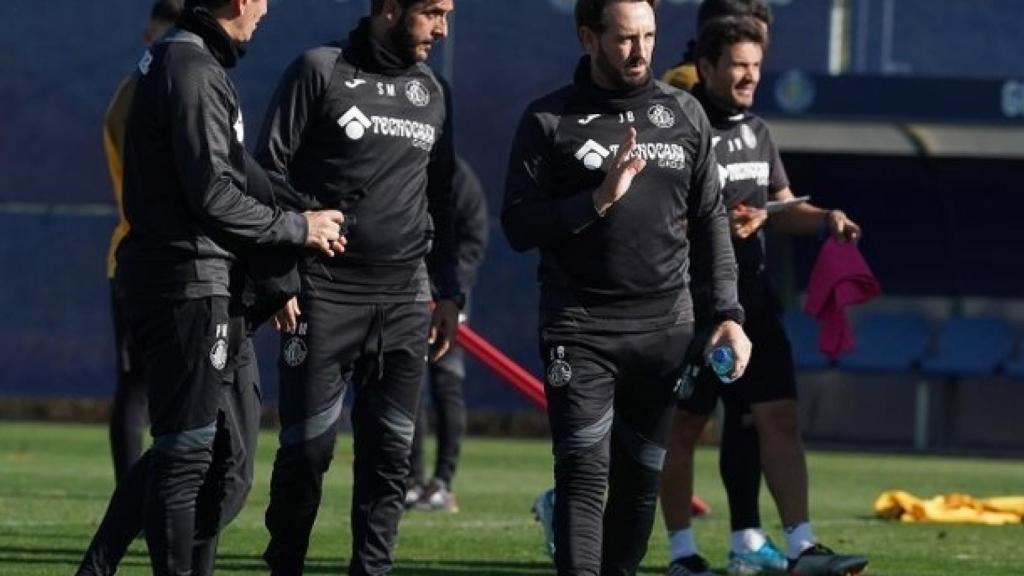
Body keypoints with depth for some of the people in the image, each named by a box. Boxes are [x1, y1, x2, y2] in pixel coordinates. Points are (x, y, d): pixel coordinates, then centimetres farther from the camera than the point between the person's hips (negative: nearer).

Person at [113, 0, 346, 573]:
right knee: (186, 449, -8)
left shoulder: (173, 60, 17)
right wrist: (298, 228, -9)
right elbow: (212, 193, -19)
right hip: (188, 279, -10)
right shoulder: (194, 72, -14)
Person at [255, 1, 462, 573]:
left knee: (392, 451, 1)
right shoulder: (320, 72, -2)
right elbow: (272, 173, -3)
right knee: (308, 444, -4)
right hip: (325, 292, -5)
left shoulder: (432, 92, 14)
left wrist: (448, 293, 14)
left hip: (405, 298, 5)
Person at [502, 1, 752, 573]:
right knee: (585, 472, -12)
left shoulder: (684, 114, 10)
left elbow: (711, 221, 13)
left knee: (642, 476, 7)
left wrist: (729, 315, 5)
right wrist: (599, 200, -17)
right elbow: (519, 226, -5)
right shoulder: (550, 120, -1)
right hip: (581, 328, -3)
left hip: (666, 327, 4)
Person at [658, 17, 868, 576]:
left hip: (752, 299, 7)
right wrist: (717, 225, -28)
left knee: (779, 416, -2)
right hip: (693, 302, -7)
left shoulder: (756, 131, 13)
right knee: (683, 426, 3)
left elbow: (783, 208, 21)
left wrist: (825, 219, 2)